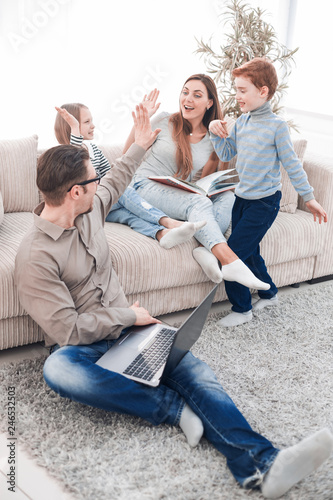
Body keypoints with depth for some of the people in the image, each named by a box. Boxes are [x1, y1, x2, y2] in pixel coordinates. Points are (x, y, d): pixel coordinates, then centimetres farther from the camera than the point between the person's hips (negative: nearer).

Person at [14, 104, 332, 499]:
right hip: (82, 346, -5)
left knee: (191, 367, -22)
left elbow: (115, 181, 31)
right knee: (57, 370, -41)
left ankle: (260, 466, -37)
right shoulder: (35, 256, -17)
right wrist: (129, 315, -10)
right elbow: (68, 330, -19)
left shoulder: (89, 208, 6)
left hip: (126, 328, 6)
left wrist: (140, 145, 39)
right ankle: (175, 408, -29)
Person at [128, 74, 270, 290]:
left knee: (227, 196, -22)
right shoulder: (164, 122, 1)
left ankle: (208, 249, -43)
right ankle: (231, 262, -52)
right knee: (198, 203, -34)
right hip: (148, 186, -4)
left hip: (183, 196, 5)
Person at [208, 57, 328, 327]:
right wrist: (217, 133, -5)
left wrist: (309, 197, -2)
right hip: (242, 198, 7)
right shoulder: (242, 121, 6)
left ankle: (242, 309, 7)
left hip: (264, 203, -7)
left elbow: (292, 164, -7)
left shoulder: (277, 125, -13)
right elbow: (226, 154, 13)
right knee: (249, 253, 16)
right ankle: (269, 293, 40)